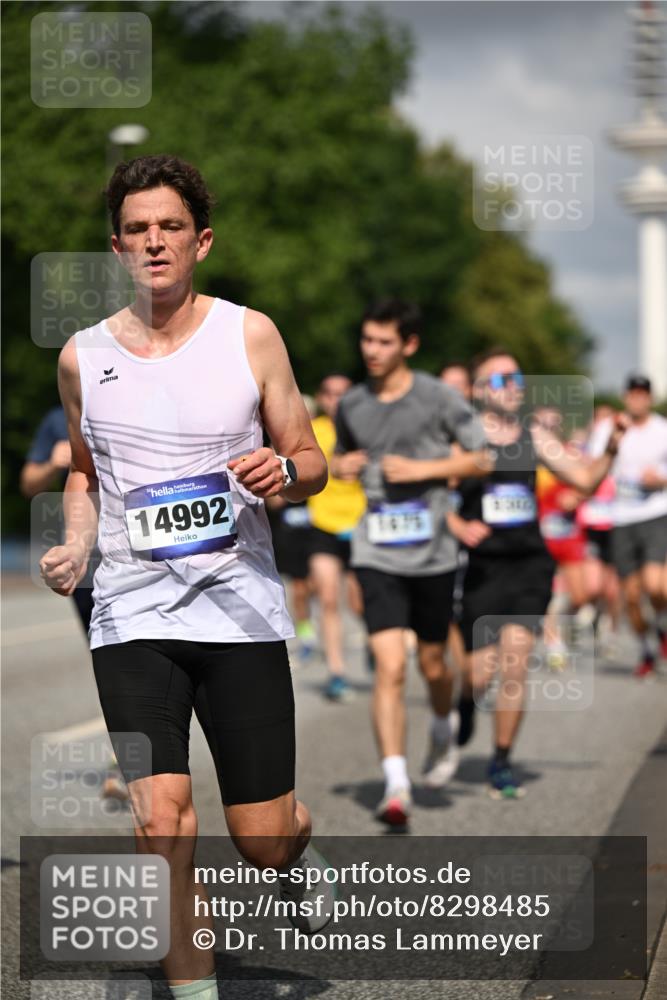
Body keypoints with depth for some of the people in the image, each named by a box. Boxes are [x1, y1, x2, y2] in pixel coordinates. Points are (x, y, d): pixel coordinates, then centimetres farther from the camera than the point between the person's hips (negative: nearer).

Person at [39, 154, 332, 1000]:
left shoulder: (248, 335, 1)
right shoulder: (83, 356, 5)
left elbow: (312, 464, 6)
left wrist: (284, 471, -17)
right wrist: (75, 548, 3)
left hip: (239, 605, -1)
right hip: (132, 614, 1)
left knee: (262, 838, 1)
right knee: (161, 825, -14)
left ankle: (297, 852, 38)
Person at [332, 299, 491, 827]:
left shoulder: (438, 397, -5)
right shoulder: (352, 405, 6)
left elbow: (486, 457, -6)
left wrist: (422, 469, -15)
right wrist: (340, 466, 2)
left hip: (433, 554, -1)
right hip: (377, 555, 1)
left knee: (432, 662, 13)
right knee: (390, 666, -13)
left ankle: (444, 731, 46)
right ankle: (396, 784, -12)